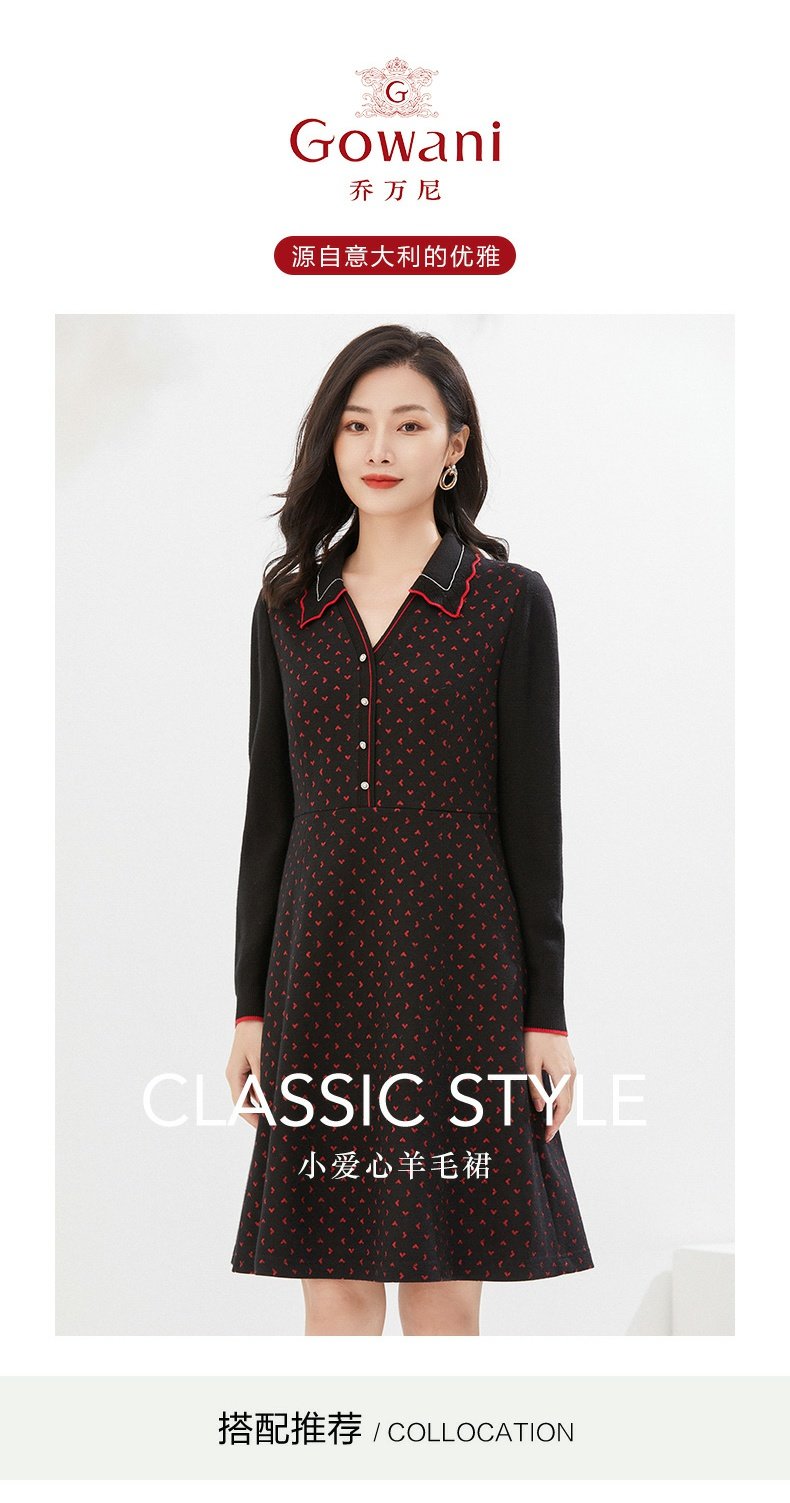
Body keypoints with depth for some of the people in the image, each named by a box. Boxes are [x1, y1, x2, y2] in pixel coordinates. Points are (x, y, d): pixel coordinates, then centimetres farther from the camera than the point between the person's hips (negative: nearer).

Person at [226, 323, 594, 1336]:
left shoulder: (510, 602, -1)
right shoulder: (288, 607, 8)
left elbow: (533, 815, -2)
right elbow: (269, 809, 9)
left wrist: (546, 1015, -5)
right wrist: (251, 1007, 7)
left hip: (458, 975, -3)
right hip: (324, 976, 3)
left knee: (447, 1289, 3)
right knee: (333, 1285, 6)